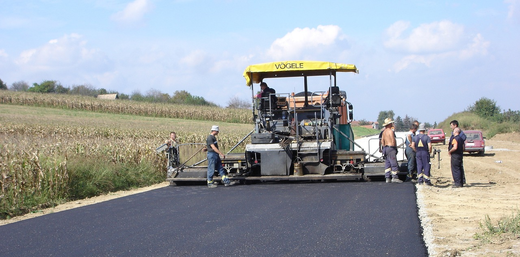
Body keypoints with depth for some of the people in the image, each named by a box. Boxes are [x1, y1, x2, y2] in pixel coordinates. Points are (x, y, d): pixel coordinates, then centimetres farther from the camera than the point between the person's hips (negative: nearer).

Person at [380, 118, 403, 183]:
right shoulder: (390, 131, -12)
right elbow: (393, 141, -17)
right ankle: (394, 178, -10)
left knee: (387, 164, 8)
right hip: (391, 148, -9)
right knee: (394, 164, -7)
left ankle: (387, 178, 6)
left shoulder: (384, 131, 15)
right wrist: (395, 147, -5)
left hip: (386, 148, 9)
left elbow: (382, 141, 17)